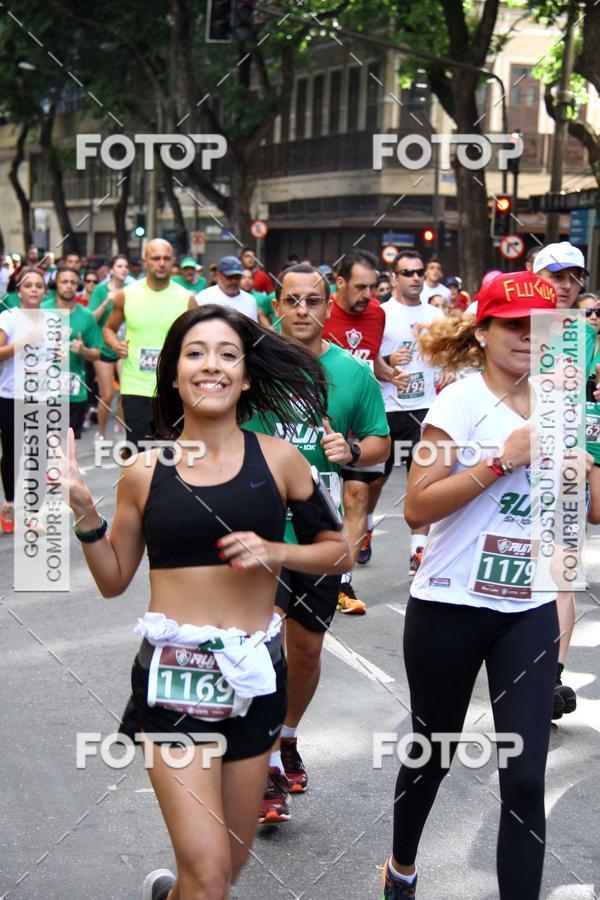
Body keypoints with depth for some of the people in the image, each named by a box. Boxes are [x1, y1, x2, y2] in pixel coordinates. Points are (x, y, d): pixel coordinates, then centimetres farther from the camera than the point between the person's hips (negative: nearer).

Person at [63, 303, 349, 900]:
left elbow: (334, 547, 8)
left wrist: (275, 553, -9)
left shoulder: (277, 460, 0)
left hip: (253, 675, 2)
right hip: (172, 674, -2)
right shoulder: (144, 474, 0)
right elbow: (114, 580, 8)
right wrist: (84, 515, -7)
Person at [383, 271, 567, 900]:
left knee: (525, 776, -6)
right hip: (451, 606, -3)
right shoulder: (462, 401, -10)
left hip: (530, 611, 3)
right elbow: (417, 507, -19)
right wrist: (503, 457, -22)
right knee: (432, 753, 16)